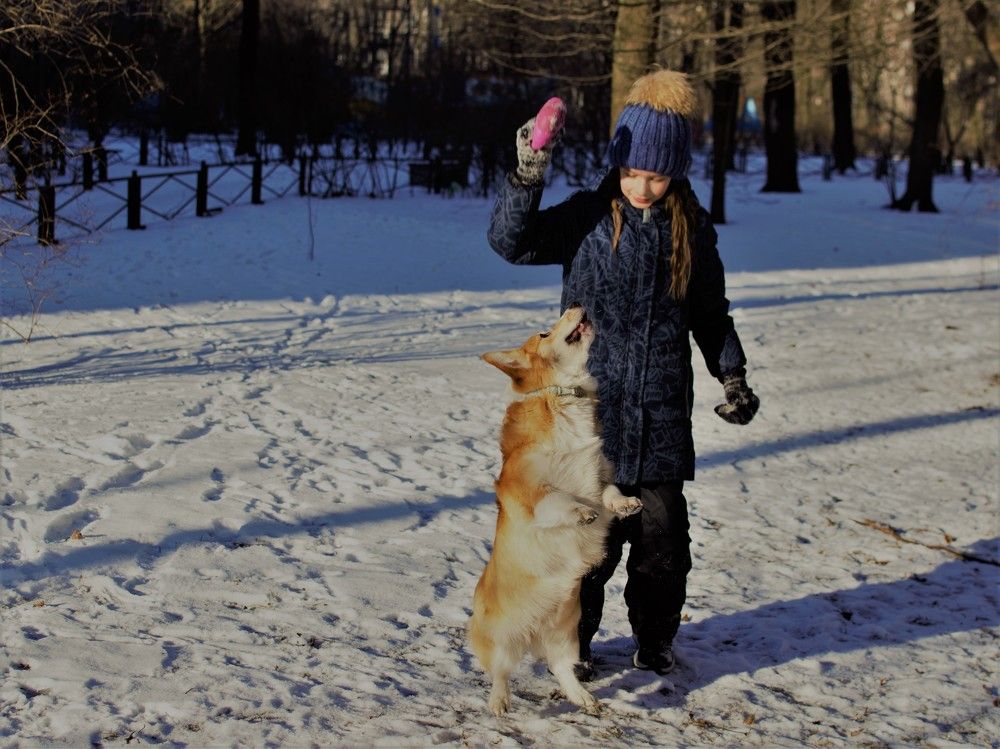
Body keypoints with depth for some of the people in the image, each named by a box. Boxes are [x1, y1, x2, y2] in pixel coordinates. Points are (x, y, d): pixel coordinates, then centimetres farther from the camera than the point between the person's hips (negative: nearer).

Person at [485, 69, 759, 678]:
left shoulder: (692, 229, 6)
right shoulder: (588, 217, -2)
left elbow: (711, 313, 17)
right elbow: (512, 241, -14)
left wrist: (733, 376, 10)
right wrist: (528, 175, -26)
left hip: (662, 411, 2)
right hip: (592, 405, -2)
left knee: (663, 530, 7)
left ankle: (655, 638, 25)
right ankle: (574, 638, 18)